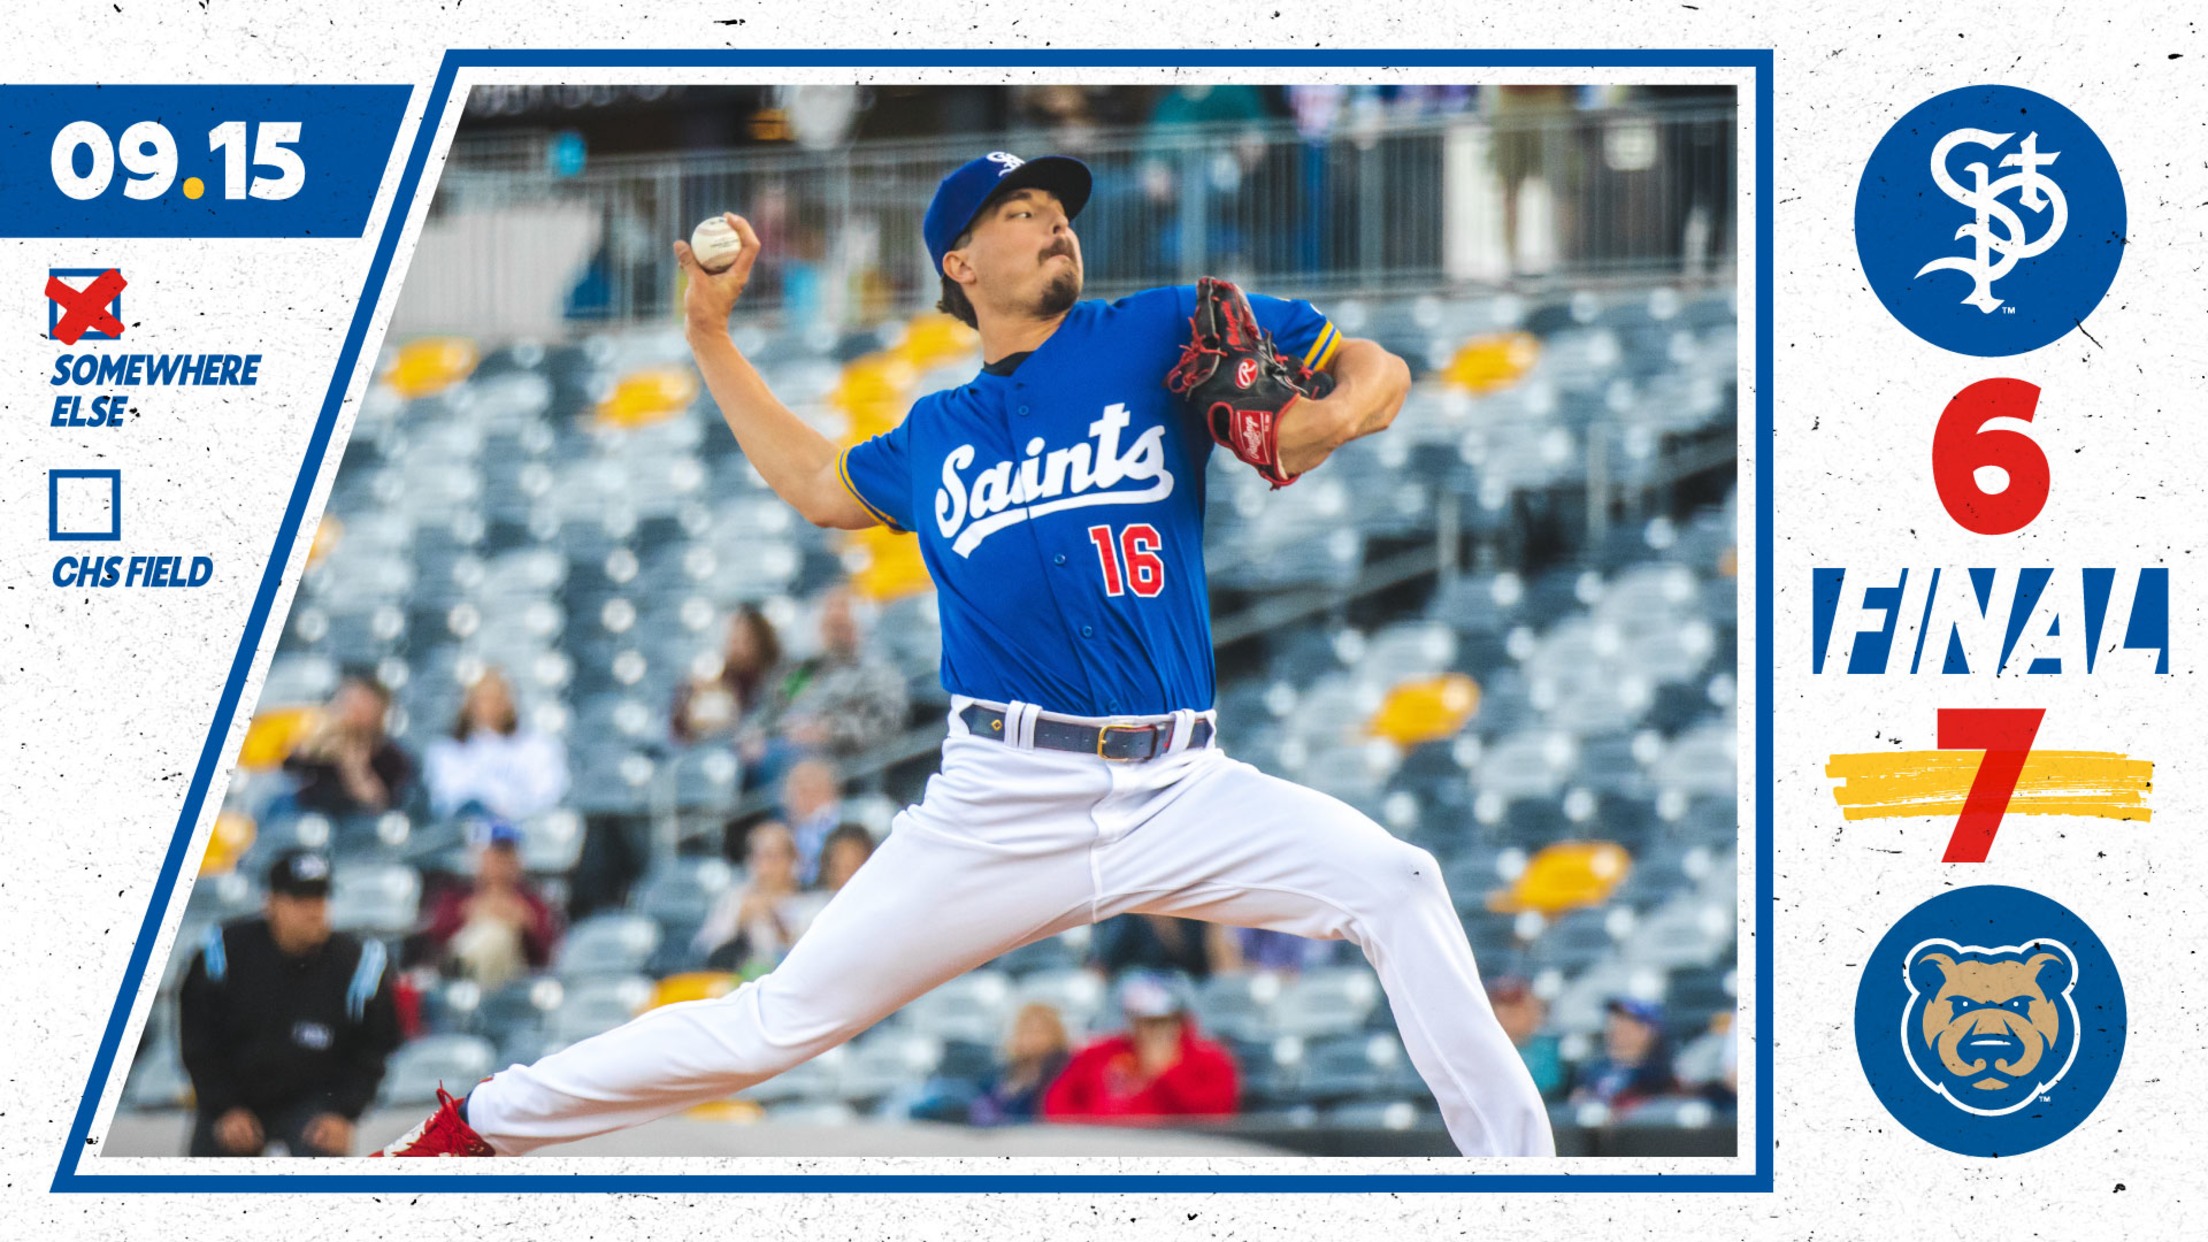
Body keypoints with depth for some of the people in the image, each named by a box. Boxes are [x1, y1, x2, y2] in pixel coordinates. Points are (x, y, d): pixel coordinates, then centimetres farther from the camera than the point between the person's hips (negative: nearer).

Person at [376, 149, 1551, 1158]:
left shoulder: (1157, 335, 5)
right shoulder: (936, 436, 15)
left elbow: (1378, 369, 4)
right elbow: (817, 483, 34)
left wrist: (1333, 414, -18)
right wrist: (709, 333, 30)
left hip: (1179, 793, -1)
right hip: (1003, 810, 1)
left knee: (1397, 887, -22)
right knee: (781, 1021, 0)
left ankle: (1518, 1166, -15)